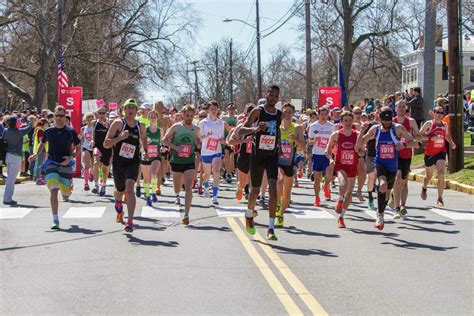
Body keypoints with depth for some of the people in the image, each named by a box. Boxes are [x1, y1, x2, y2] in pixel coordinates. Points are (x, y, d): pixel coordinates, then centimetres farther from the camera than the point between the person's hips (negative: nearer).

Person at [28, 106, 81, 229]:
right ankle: (55, 221, -14)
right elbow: (42, 144, 20)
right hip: (51, 164, 0)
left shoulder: (71, 132, -2)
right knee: (53, 191, -15)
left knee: (65, 194, 5)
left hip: (65, 164, 0)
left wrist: (71, 157, -11)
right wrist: (36, 154, 2)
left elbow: (78, 148, 6)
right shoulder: (49, 131, 3)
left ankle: (69, 185, 46)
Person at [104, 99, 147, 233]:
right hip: (118, 163, 0)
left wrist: (145, 151, 17)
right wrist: (120, 137, -26)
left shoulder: (141, 126, 3)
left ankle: (130, 222, -26)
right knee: (120, 191, 16)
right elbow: (106, 144, -14)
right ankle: (118, 203, 56)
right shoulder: (118, 123, -7)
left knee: (129, 188, -21)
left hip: (133, 163, 0)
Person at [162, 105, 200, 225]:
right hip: (176, 161, 1)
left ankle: (186, 215, -19)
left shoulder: (196, 129, 1)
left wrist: (198, 144, -6)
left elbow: (199, 140, 18)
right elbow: (164, 140, -1)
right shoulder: (176, 127, -4)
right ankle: (177, 196, 59)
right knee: (177, 186, 20)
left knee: (188, 188, -17)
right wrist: (175, 147, -16)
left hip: (190, 162, -1)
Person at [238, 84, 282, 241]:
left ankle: (271, 229, -17)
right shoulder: (258, 111, -10)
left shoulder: (280, 114, 3)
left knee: (273, 188, -16)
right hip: (257, 155, -2)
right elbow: (241, 131, -16)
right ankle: (249, 216, 44)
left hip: (272, 156, 2)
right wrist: (255, 129, -33)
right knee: (255, 189, 12)